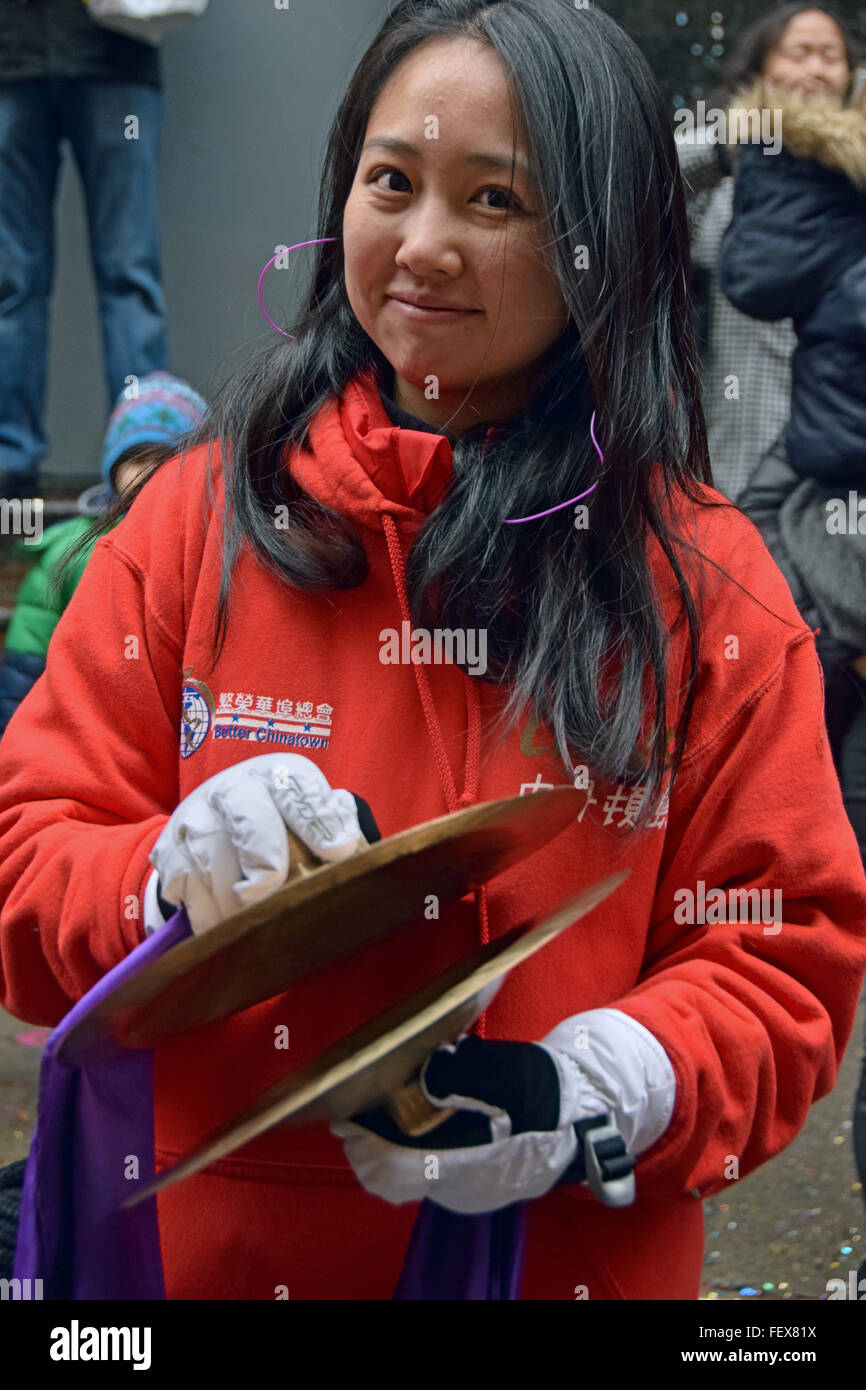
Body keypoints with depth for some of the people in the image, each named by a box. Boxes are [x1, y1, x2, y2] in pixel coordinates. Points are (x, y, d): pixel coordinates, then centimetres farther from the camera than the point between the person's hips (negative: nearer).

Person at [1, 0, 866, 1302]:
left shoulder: (707, 582, -5)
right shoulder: (202, 514, -4)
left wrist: (590, 1095, -22)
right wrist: (176, 880, -24)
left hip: (573, 1255, 0)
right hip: (212, 1244, 1)